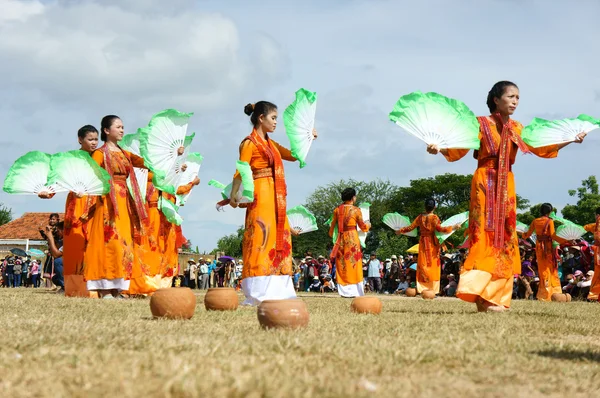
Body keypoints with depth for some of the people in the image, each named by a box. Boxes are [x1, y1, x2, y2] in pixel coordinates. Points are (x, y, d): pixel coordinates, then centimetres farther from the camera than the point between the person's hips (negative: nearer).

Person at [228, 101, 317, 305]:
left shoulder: (270, 144, 20)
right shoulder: (249, 143, -5)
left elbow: (292, 155, 30)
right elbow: (241, 172, -13)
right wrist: (233, 195, -23)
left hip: (276, 199, 9)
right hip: (261, 197, -9)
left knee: (279, 240, 7)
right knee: (261, 237, -13)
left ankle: (276, 290, 10)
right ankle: (257, 293, -14)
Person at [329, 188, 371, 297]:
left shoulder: (337, 210, 3)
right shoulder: (356, 210, -6)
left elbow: (332, 225, 10)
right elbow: (363, 227, 1)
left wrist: (331, 234, 29)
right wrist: (368, 225, 23)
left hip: (341, 239, 3)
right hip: (352, 238, -3)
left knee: (342, 266, 7)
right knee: (353, 264, 1)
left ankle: (344, 291, 3)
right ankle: (354, 291, -2)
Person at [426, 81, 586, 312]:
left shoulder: (518, 128, 14)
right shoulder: (481, 124, -2)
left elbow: (541, 148, 19)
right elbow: (459, 149, -8)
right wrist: (439, 149, -26)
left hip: (506, 185, 6)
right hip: (485, 182, -6)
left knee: (504, 237, 2)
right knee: (485, 233, -14)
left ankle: (494, 297, 4)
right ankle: (479, 294, -17)